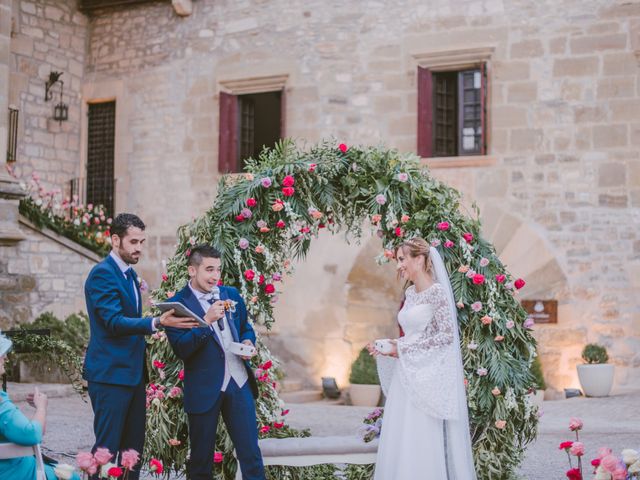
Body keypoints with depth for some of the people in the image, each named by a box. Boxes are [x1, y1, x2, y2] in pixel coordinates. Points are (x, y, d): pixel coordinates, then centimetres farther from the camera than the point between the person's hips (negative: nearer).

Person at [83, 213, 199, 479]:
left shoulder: (130, 274, 16)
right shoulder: (102, 273, -13)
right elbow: (114, 322, -24)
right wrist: (157, 323, -35)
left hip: (133, 373, 9)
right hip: (110, 374, -9)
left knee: (133, 448, 11)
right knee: (107, 448, -7)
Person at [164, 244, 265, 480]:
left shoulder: (231, 295, 9)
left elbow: (246, 327, 22)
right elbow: (180, 349, -15)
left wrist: (248, 341, 0)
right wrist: (206, 320, -24)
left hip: (239, 382, 4)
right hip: (204, 389, -4)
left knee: (250, 451, 3)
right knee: (201, 458, 9)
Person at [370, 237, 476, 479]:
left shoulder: (437, 291, -10)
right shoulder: (410, 293, 14)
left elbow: (446, 335, -16)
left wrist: (403, 349, -14)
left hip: (426, 378, -8)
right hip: (405, 377, 8)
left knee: (422, 442, -4)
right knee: (399, 441, 7)